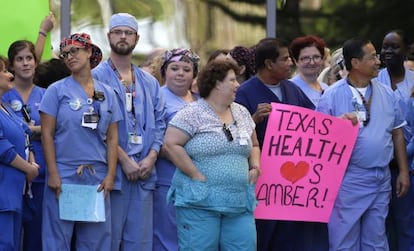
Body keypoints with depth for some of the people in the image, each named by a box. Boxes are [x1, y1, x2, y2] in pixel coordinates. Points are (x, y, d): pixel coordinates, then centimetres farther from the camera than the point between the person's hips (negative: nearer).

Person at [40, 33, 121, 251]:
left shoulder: (107, 94, 10)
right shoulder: (57, 91, 2)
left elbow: (112, 138, 10)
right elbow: (47, 134, -2)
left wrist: (110, 175, 0)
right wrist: (53, 174, -10)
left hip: (97, 177, 3)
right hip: (64, 175, -3)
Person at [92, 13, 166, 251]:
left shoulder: (149, 82, 16)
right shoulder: (97, 77, -2)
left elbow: (159, 124, 14)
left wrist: (151, 158, -3)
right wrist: (125, 160, -13)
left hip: (145, 170, 5)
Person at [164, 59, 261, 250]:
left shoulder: (242, 113, 16)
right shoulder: (193, 113, -5)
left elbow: (254, 146, 26)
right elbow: (171, 144, -11)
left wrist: (255, 166, 6)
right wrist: (197, 175, -12)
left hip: (240, 203, 6)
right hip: (200, 201, -6)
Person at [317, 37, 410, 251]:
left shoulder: (386, 94, 9)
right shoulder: (333, 95, -5)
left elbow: (397, 133, 14)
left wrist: (403, 171, 11)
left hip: (381, 179, 4)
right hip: (348, 179, -4)